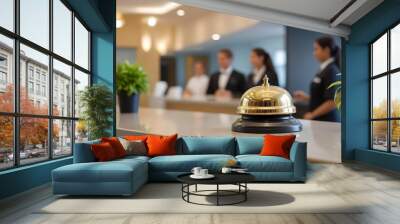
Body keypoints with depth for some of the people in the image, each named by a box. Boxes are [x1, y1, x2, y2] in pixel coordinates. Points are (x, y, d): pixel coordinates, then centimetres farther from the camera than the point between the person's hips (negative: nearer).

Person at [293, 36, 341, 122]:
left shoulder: (331, 71, -15)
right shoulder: (325, 69, 13)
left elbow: (332, 102, -20)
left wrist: (312, 115, -14)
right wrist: (306, 97, 10)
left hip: (326, 121, -8)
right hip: (319, 120, 8)